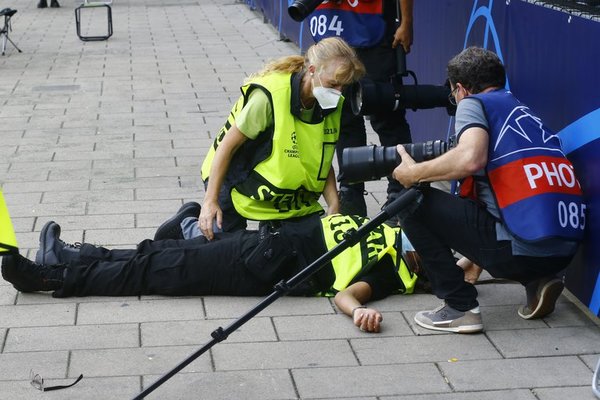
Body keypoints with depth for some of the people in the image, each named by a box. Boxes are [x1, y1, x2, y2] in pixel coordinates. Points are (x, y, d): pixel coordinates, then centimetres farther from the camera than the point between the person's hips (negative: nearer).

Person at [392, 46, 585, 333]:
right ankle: (537, 282, 14)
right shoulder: (523, 111, 26)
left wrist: (414, 173, -2)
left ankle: (460, 307, 3)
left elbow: (471, 159, -18)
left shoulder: (473, 103, 3)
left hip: (522, 249, -8)